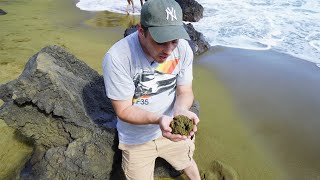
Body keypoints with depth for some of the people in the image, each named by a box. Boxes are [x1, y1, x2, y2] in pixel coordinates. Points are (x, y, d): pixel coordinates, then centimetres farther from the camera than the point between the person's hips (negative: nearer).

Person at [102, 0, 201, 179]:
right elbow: (123, 110, -23)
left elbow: (185, 91, -8)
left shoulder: (183, 49, -19)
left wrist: (181, 111, -31)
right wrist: (159, 119, -40)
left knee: (187, 163, 28)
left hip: (174, 128, 3)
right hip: (137, 138, -2)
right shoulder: (117, 58, -30)